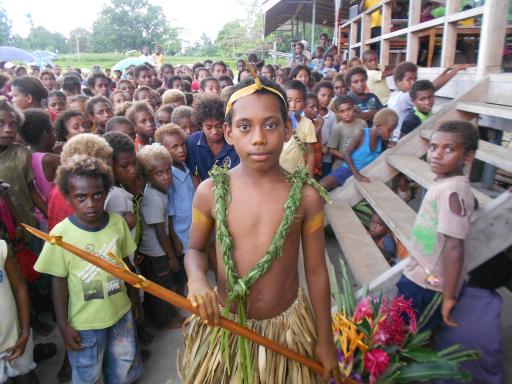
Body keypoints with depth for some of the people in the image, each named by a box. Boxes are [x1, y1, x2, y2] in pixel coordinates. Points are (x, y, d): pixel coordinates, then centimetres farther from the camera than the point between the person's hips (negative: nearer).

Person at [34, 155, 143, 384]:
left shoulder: (117, 222, -11)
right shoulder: (60, 234, -20)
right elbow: (59, 282, -12)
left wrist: (133, 296, 12)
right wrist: (63, 325, -7)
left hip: (121, 312, 3)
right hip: (84, 323, -3)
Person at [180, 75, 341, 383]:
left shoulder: (306, 196, -14)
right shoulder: (210, 192, -13)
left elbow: (316, 271, -5)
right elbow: (195, 249, 2)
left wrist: (325, 340, 2)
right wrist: (197, 279, -21)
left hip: (286, 324, 0)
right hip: (224, 323, 1)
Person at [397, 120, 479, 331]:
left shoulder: (452, 191, -26)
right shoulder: (442, 184, 3)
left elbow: (454, 248, -27)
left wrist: (448, 297, -22)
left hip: (427, 286, -8)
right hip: (419, 278, 8)